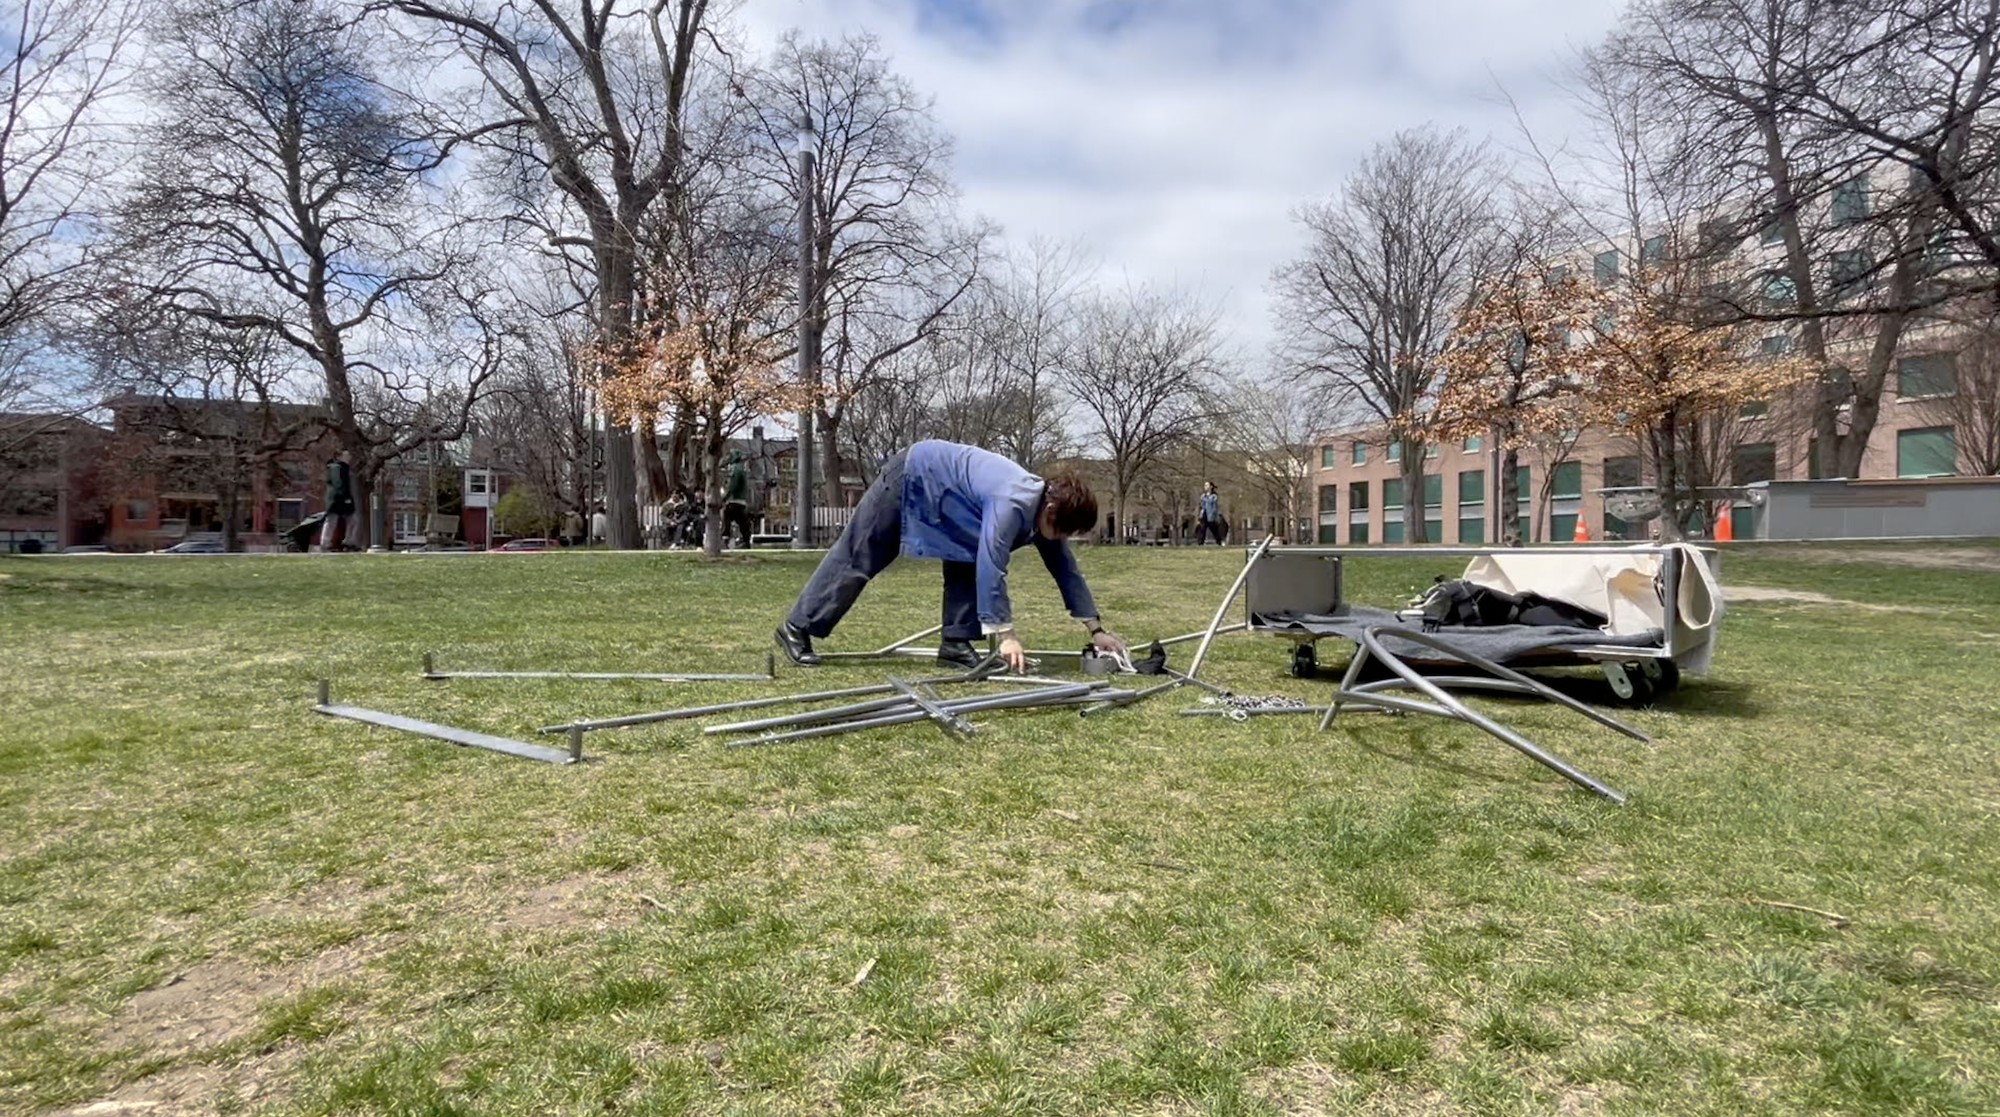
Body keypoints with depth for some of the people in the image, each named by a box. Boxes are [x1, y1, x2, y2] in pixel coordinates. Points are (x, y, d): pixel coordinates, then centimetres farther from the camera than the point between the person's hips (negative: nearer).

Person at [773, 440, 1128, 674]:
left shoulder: (1048, 507, -9)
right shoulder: (1012, 505, -35)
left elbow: (1066, 569, -3)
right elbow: (992, 568, -42)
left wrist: (1095, 630, -4)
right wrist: (1005, 635, -42)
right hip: (911, 476, -8)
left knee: (967, 564, -3)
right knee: (857, 557, -2)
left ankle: (955, 643, 1)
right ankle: (797, 627, 8)